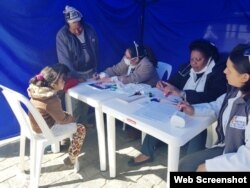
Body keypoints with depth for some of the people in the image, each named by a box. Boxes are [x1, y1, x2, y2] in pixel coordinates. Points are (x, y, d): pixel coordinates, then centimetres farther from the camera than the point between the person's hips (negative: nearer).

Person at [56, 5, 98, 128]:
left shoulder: (90, 30, -6)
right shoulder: (62, 35, -18)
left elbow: (96, 51, 5)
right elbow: (65, 59, -19)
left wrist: (94, 70, 6)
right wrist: (76, 76, -22)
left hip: (89, 72, 4)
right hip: (74, 74, -4)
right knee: (75, 101, -1)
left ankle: (83, 120, 33)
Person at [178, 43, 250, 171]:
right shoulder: (236, 91, -5)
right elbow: (217, 106, 16)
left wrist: (209, 165, -21)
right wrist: (194, 110, 0)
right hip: (227, 150, 7)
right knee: (185, 164, 7)